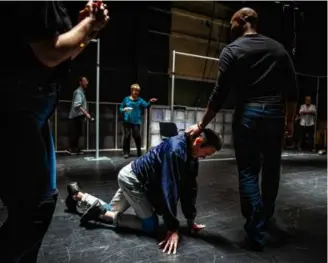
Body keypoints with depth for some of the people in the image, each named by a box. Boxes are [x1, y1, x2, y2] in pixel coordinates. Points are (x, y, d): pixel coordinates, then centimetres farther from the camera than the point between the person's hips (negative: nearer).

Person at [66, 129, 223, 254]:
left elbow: (189, 187, 2)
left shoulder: (191, 155, -2)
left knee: (111, 211, 19)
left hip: (140, 180, 9)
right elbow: (169, 189, -33)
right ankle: (101, 211, -4)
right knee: (151, 225, -8)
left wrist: (191, 220, 2)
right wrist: (173, 229, -29)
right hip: (131, 178, -9)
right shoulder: (176, 150, -32)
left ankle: (77, 194, 36)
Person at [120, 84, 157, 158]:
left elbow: (146, 105, -12)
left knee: (137, 136, -1)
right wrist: (123, 110, -13)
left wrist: (150, 102, -33)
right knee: (127, 136, 2)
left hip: (136, 121, 0)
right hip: (127, 121, 0)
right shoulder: (126, 99, 5)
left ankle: (139, 151, 21)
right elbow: (120, 108, 10)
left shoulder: (140, 100, 4)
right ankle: (126, 152, 14)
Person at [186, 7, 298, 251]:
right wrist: (290, 119, 19)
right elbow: (292, 89, 9)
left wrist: (202, 125, -1)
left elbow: (220, 93, -6)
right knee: (271, 169, 18)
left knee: (248, 173, 4)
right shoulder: (278, 47, 12)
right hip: (275, 113, 4)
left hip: (247, 114, -4)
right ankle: (266, 218, 37)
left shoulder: (232, 50, 0)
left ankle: (257, 234, 4)